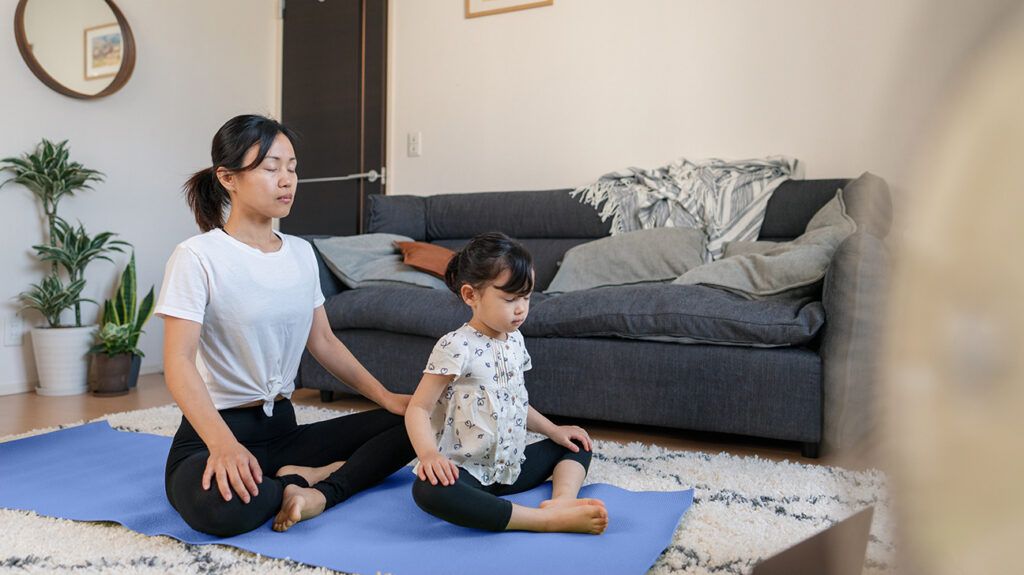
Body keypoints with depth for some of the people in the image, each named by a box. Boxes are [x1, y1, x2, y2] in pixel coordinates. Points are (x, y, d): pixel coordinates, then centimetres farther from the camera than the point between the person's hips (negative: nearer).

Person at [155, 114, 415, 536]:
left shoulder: (302, 253, 8)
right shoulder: (197, 257, -12)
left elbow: (323, 341, 13)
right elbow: (178, 362, -20)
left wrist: (384, 396, 2)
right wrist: (222, 442, -36)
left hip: (283, 426, 6)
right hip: (213, 429, -6)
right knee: (217, 505, -39)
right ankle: (308, 477, -11)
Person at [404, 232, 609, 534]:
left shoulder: (515, 340, 8)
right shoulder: (456, 347, -15)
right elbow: (418, 408, -16)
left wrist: (553, 430, 12)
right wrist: (429, 454, -33)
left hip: (512, 466, 8)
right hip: (466, 472, -8)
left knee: (576, 445, 12)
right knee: (427, 489, -39)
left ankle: (562, 500, -20)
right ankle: (549, 520, -39)